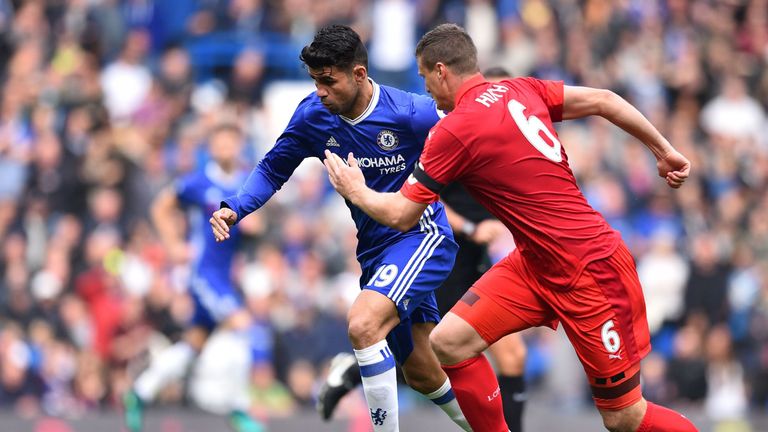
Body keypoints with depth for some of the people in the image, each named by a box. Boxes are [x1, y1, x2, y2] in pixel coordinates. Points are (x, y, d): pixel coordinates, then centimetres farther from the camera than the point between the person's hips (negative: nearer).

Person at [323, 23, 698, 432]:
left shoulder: (453, 131, -16)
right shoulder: (521, 91, 4)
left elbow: (400, 215, -9)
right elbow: (603, 100, 8)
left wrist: (356, 191, 11)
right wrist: (664, 150, 18)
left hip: (590, 268, -9)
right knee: (448, 342, 0)